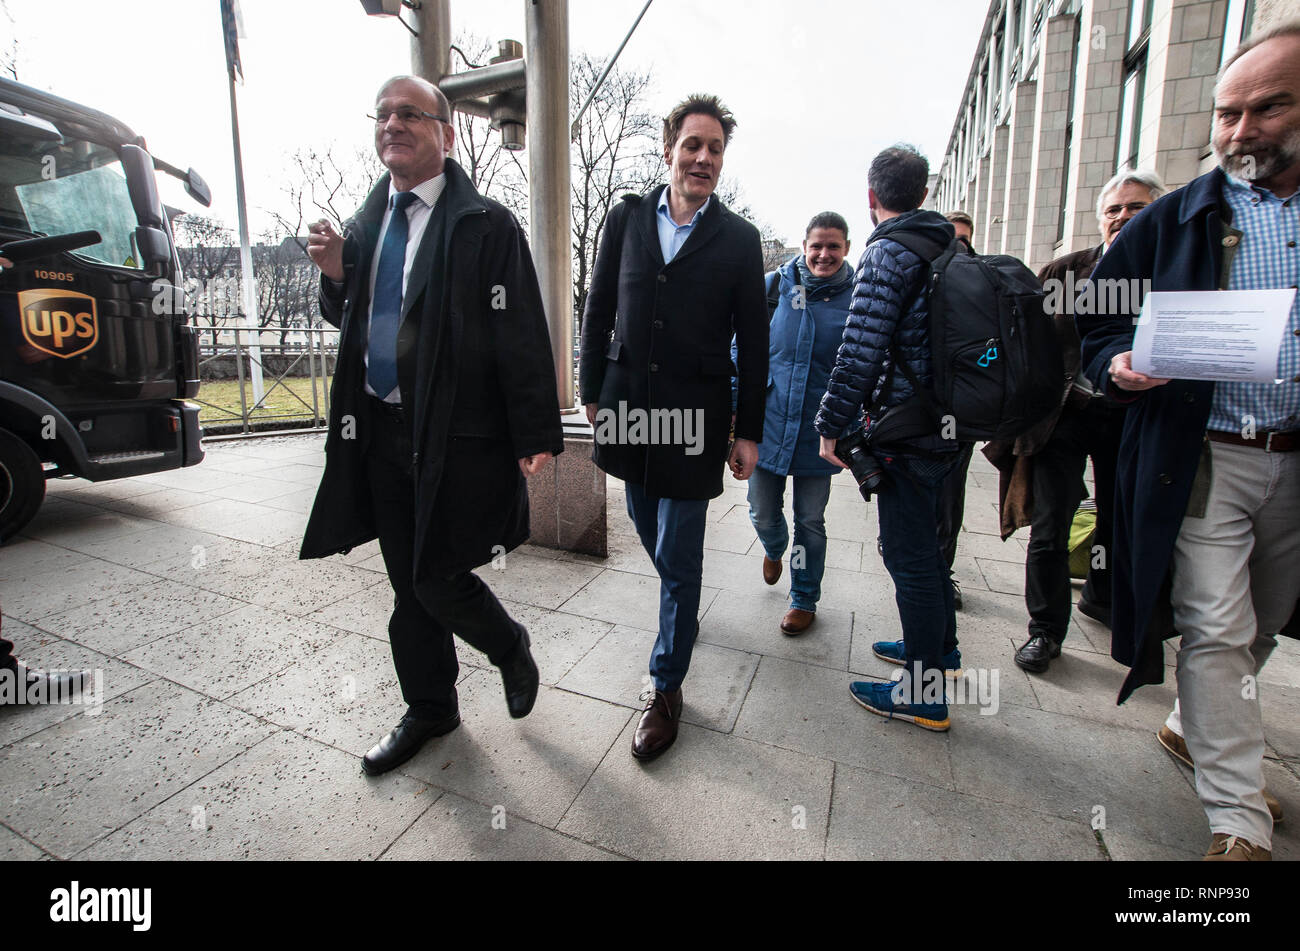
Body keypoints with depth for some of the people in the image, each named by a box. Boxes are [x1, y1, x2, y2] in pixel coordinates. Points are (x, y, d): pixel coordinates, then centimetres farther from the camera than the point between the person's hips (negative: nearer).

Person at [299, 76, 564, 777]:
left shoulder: (486, 225, -8)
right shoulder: (368, 220, 14)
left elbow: (521, 338, -13)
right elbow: (348, 319, 22)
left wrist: (536, 437, -18)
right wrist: (335, 275, 0)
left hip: (456, 437, -7)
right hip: (380, 431, 7)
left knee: (438, 581, -3)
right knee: (407, 583, 15)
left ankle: (511, 649, 31)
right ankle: (429, 708, 37)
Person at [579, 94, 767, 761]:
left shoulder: (738, 239, 0)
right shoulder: (626, 219, 6)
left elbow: (753, 343, 0)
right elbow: (598, 312, 9)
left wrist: (749, 432, -2)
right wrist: (593, 393, 7)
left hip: (694, 418, -3)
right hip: (629, 407, 4)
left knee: (678, 560, 1)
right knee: (651, 532, 19)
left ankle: (666, 688, 18)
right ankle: (680, 601, 50)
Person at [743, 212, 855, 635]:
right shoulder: (774, 286, 0)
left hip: (818, 435, -1)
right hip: (767, 426, 1)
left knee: (810, 523, 10)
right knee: (763, 515, 11)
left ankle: (804, 599, 30)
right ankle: (774, 549, 48)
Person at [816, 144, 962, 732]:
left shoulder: (887, 253, -13)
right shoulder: (951, 249, 15)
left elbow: (860, 353, -21)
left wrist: (832, 426, -13)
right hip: (946, 424, 9)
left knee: (908, 552, -1)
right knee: (924, 540, 21)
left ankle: (923, 692, 11)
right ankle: (939, 646, 39)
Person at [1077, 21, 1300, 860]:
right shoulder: (1171, 221, 4)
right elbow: (1098, 318, 5)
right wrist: (1116, 363, -16)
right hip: (1201, 458, -3)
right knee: (1216, 632, -4)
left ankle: (1204, 727, 42)